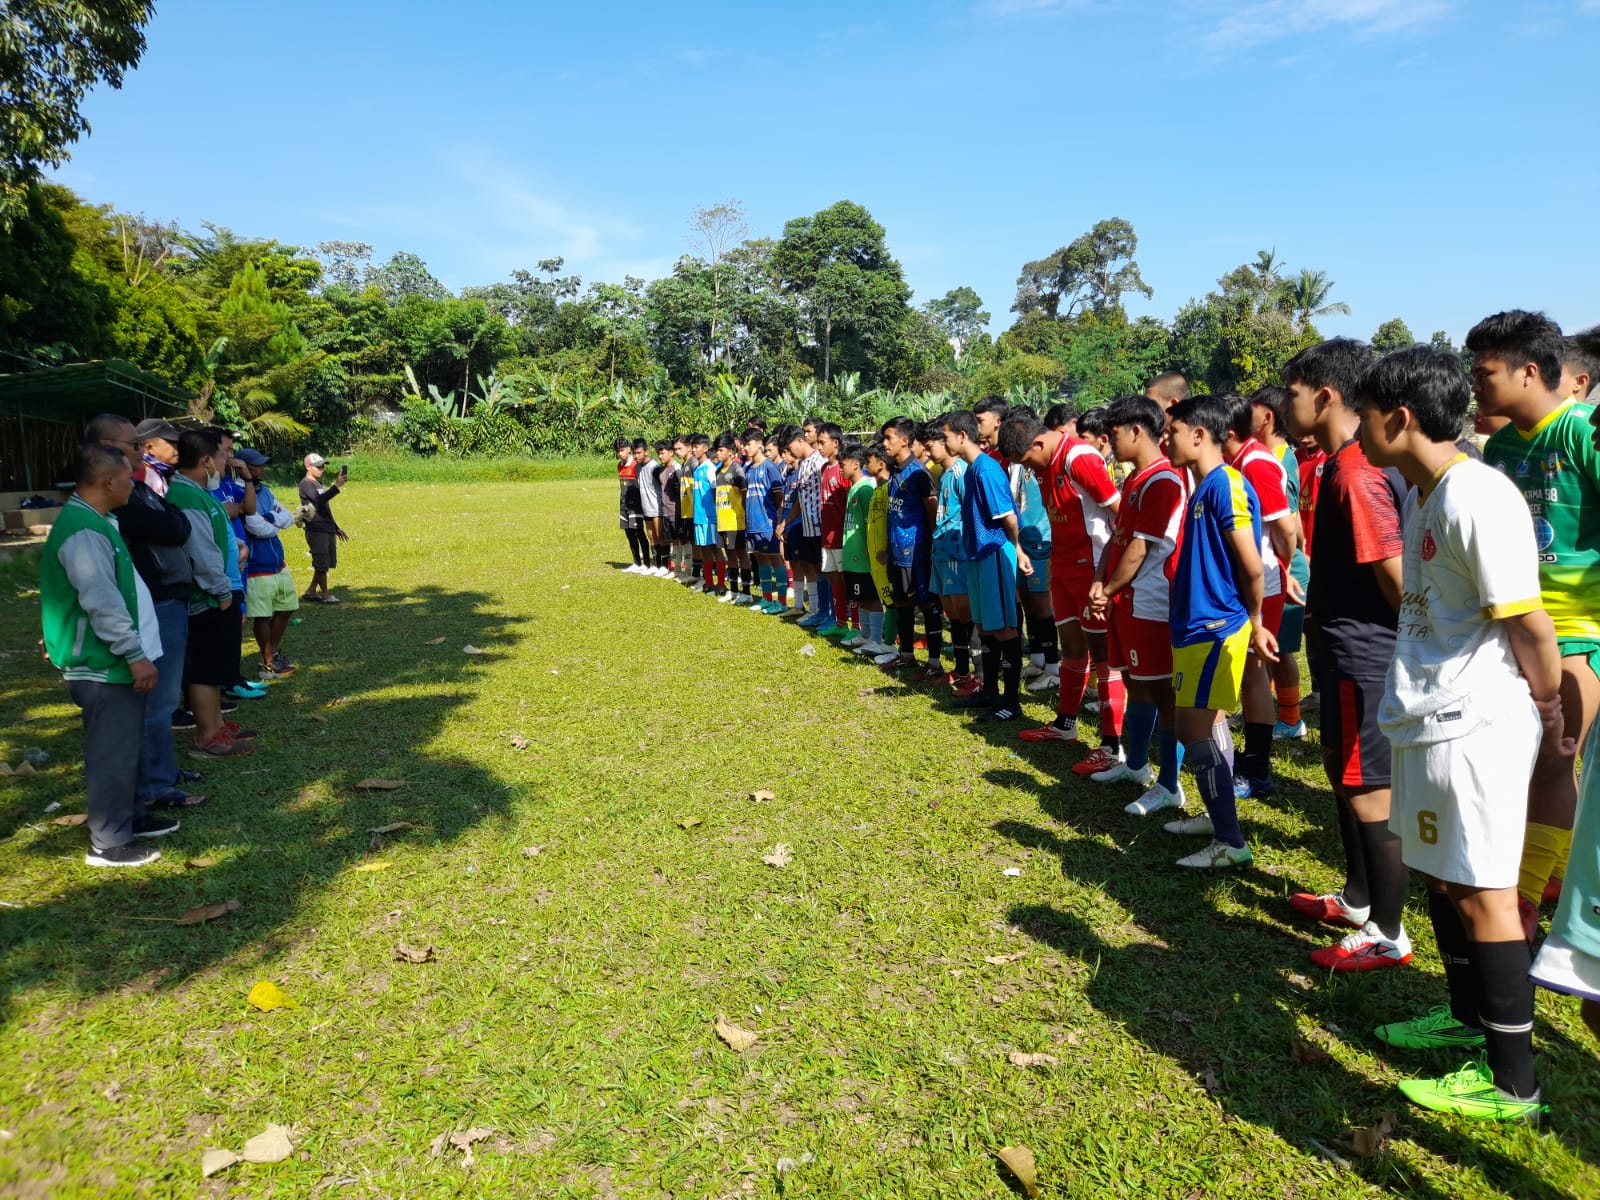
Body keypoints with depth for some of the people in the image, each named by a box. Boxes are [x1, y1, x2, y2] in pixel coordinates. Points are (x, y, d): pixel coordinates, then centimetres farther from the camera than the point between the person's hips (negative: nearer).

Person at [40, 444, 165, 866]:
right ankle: (109, 842, 10)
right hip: (103, 666, -10)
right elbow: (102, 604, -26)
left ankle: (129, 817, 33)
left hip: (114, 661, 11)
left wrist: (135, 652, 24)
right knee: (113, 753, -1)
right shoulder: (84, 532, -23)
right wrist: (135, 654, -22)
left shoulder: (94, 521, 12)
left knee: (125, 747, 20)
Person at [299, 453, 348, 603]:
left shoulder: (318, 484, 19)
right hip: (316, 531, -9)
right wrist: (337, 486, -38)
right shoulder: (306, 484, -10)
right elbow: (319, 500, -29)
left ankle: (311, 591, 22)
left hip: (328, 530, 9)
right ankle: (325, 595, 5)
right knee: (322, 563, -4)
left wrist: (336, 528, 25)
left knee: (327, 563, 12)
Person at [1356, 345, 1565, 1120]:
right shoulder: (1426, 498, 11)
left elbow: (1529, 621, -17)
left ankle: (1513, 1083, 14)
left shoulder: (1477, 497, -19)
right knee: (1441, 877, 20)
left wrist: (1549, 712, -6)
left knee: (1480, 892, 0)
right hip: (1431, 719, 10)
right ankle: (1466, 1017, 39)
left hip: (1474, 727, -10)